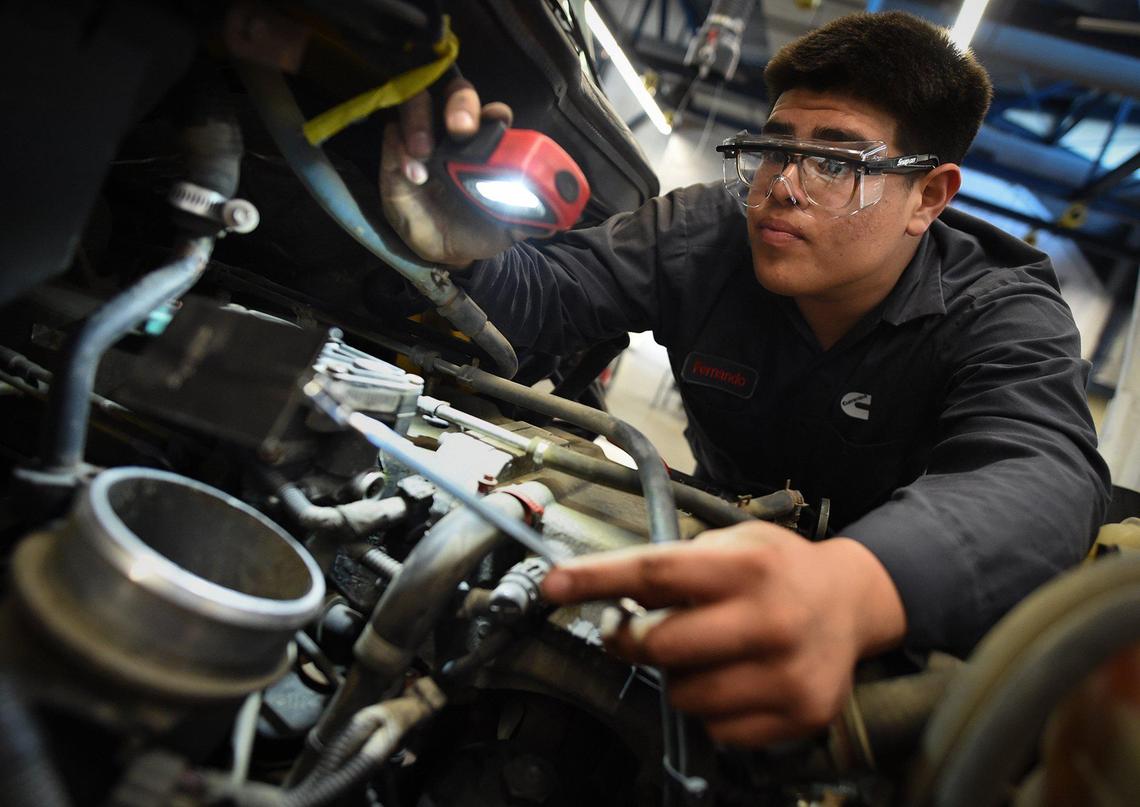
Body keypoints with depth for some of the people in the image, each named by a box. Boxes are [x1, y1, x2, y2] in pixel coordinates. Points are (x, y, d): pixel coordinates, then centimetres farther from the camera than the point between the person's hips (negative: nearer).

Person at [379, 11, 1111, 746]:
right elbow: (546, 296, -9)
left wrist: (853, 586, -64)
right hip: (727, 544, 3)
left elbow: (1043, 474, -40)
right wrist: (466, 253, -36)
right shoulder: (706, 233, -12)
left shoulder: (1009, 319, -20)